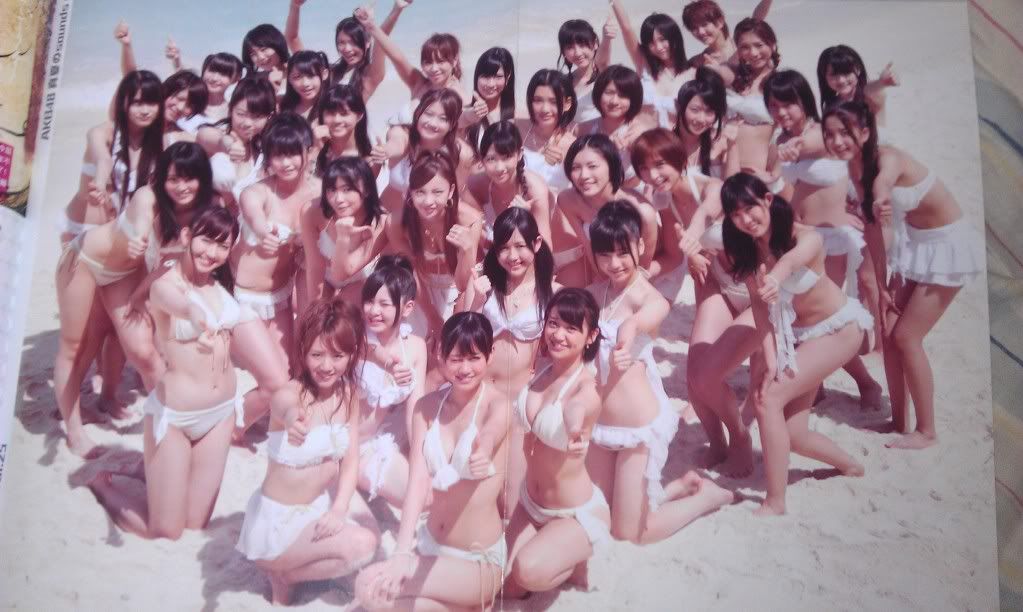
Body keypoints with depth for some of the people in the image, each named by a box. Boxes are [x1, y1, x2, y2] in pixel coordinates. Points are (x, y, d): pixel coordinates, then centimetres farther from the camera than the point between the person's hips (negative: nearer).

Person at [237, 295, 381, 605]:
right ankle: (281, 573, 3)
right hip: (278, 516, -6)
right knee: (361, 546, -19)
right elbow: (286, 407, -51)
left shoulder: (348, 392, -6)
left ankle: (308, 552, 17)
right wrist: (293, 420, -75)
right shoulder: (288, 395, -25)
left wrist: (339, 509, -17)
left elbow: (350, 460, -3)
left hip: (322, 498, 7)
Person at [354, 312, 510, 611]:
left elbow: (489, 436, -40)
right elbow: (418, 480, -14)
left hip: (479, 560, -5)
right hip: (430, 544, 6)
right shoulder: (427, 406, -3)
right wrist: (401, 552, -30)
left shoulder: (497, 406, -16)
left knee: (370, 586, -21)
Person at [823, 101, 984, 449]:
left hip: (948, 244, -7)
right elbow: (873, 228, -1)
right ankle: (898, 422, 21)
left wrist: (882, 198, -79)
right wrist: (882, 286, 1)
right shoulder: (856, 170, -7)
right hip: (913, 243, 7)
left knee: (906, 337, -7)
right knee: (888, 334, 6)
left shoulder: (888, 157, -28)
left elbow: (884, 180, -55)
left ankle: (926, 431, 10)